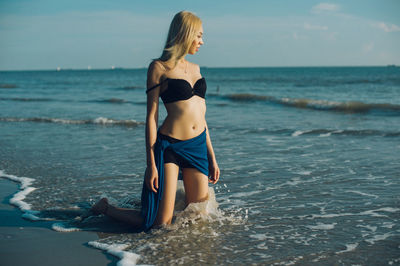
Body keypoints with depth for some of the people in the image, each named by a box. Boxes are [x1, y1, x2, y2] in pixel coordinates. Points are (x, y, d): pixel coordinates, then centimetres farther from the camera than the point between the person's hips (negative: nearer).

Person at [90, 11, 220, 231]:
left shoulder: (194, 68, 16)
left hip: (198, 146, 7)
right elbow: (151, 117, -8)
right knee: (159, 225, -3)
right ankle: (105, 208, 20)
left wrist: (212, 157, 16)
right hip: (169, 145, -7)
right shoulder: (159, 67, -5)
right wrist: (151, 163, -13)